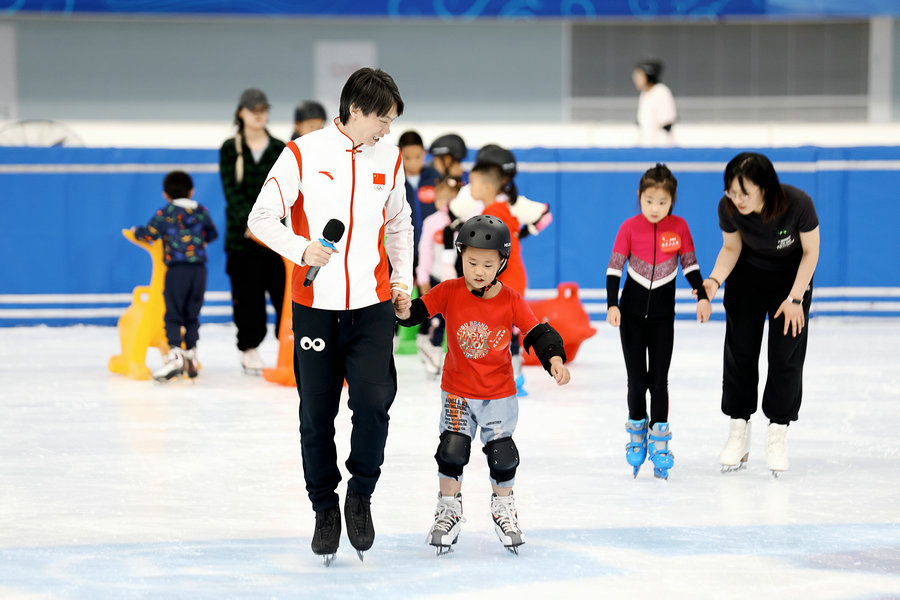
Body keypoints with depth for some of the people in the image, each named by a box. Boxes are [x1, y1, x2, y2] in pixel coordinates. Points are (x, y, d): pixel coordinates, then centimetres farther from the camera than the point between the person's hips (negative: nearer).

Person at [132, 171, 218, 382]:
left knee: (173, 316, -2)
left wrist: (135, 231, 20)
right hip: (199, 270, 4)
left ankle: (175, 355, -17)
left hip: (177, 270, -4)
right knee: (192, 315, 13)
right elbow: (212, 233, 22)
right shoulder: (201, 212, 10)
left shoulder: (165, 214, -2)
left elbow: (148, 233, -2)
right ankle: (191, 356, 14)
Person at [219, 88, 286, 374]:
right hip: (242, 233, -1)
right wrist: (249, 221, -20)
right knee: (248, 294, 1)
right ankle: (249, 348, 13)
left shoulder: (280, 149, 9)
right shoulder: (230, 149, 5)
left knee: (284, 288, -6)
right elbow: (231, 190, -5)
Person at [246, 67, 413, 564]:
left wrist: (402, 279, 15)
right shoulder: (303, 155, -6)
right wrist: (301, 249, -21)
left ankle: (361, 493, 9)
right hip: (314, 304, -2)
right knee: (316, 414, 3)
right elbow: (262, 218, -5)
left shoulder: (389, 160, 7)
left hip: (372, 305, 2)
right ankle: (324, 507, 21)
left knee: (373, 402, -14)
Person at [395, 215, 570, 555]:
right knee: (452, 449, -7)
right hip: (458, 391, 0)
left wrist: (554, 358, -26)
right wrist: (403, 310, -34)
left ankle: (503, 508, 26)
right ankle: (449, 508, 16)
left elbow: (537, 333, -10)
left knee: (502, 455, 0)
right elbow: (417, 312, -11)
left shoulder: (511, 301, -11)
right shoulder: (449, 293, -11)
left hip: (499, 393, 0)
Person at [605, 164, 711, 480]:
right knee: (636, 379, 2)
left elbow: (690, 264, 4)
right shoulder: (629, 228, -9)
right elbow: (614, 267, -6)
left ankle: (660, 440, 5)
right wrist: (612, 305, -13)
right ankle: (637, 432, 20)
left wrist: (703, 297, -3)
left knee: (659, 379, -1)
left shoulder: (679, 227, -6)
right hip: (632, 313, 0)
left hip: (662, 315, 0)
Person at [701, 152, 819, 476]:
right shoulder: (728, 208, -28)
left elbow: (811, 252, -18)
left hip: (792, 275, -2)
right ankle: (738, 434, 14)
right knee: (739, 349, 1)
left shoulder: (797, 204, -36)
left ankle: (777, 436, 7)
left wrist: (795, 298, -18)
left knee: (786, 353, -5)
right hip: (748, 275, 2)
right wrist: (714, 281, -26)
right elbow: (731, 248, -8)